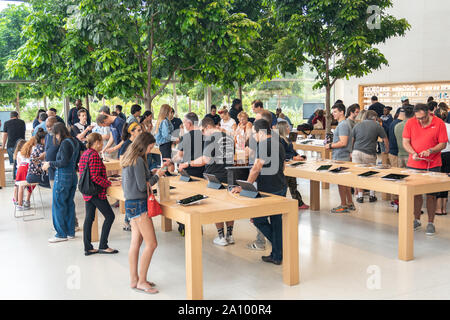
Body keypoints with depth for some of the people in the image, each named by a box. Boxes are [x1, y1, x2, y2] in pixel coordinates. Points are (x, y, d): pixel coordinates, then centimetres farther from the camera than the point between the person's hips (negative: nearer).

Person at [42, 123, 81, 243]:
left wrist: (50, 164, -9)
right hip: (73, 176, 9)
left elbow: (64, 162, -21)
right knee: (69, 204, 13)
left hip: (62, 177, -9)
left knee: (58, 205, 0)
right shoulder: (75, 142, 10)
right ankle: (70, 232, 18)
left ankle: (61, 234, 4)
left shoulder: (65, 143, -16)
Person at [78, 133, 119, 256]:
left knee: (89, 218, 11)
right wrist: (110, 183, -17)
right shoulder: (94, 155, -17)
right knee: (109, 216, -1)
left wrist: (106, 181, 21)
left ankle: (88, 248, 15)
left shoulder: (85, 154, 13)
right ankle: (103, 246, 2)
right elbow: (95, 177, -22)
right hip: (96, 192, -10)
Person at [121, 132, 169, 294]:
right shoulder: (138, 160, -16)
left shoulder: (127, 159, 14)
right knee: (151, 244, -6)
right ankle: (141, 282, 0)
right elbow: (143, 186, -18)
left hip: (130, 203, 10)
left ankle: (134, 280, 19)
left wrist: (152, 175, 16)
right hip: (138, 204, -10)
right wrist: (157, 176, -3)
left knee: (136, 242, 13)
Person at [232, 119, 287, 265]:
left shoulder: (263, 145, -15)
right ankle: (277, 256, 18)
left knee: (258, 219, 3)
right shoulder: (278, 144, 14)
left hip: (269, 191, -9)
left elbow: (256, 168, -22)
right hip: (281, 187, 9)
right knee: (276, 220, 12)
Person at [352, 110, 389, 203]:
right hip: (369, 154, -2)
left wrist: (351, 152, 26)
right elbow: (385, 140, 13)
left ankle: (360, 196, 8)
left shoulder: (357, 125, 13)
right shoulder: (377, 126, 7)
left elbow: (351, 140, 14)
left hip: (356, 152, 2)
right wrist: (387, 150, 29)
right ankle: (372, 196, 18)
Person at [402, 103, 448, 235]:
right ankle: (417, 220, 23)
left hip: (432, 165, -2)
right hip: (414, 164, 2)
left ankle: (431, 223, 12)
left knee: (431, 194, 1)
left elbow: (443, 144, -4)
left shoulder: (439, 123, -6)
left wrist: (430, 151, -20)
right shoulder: (410, 123, -1)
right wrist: (413, 153, -16)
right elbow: (405, 142, 1)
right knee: (415, 193, 7)